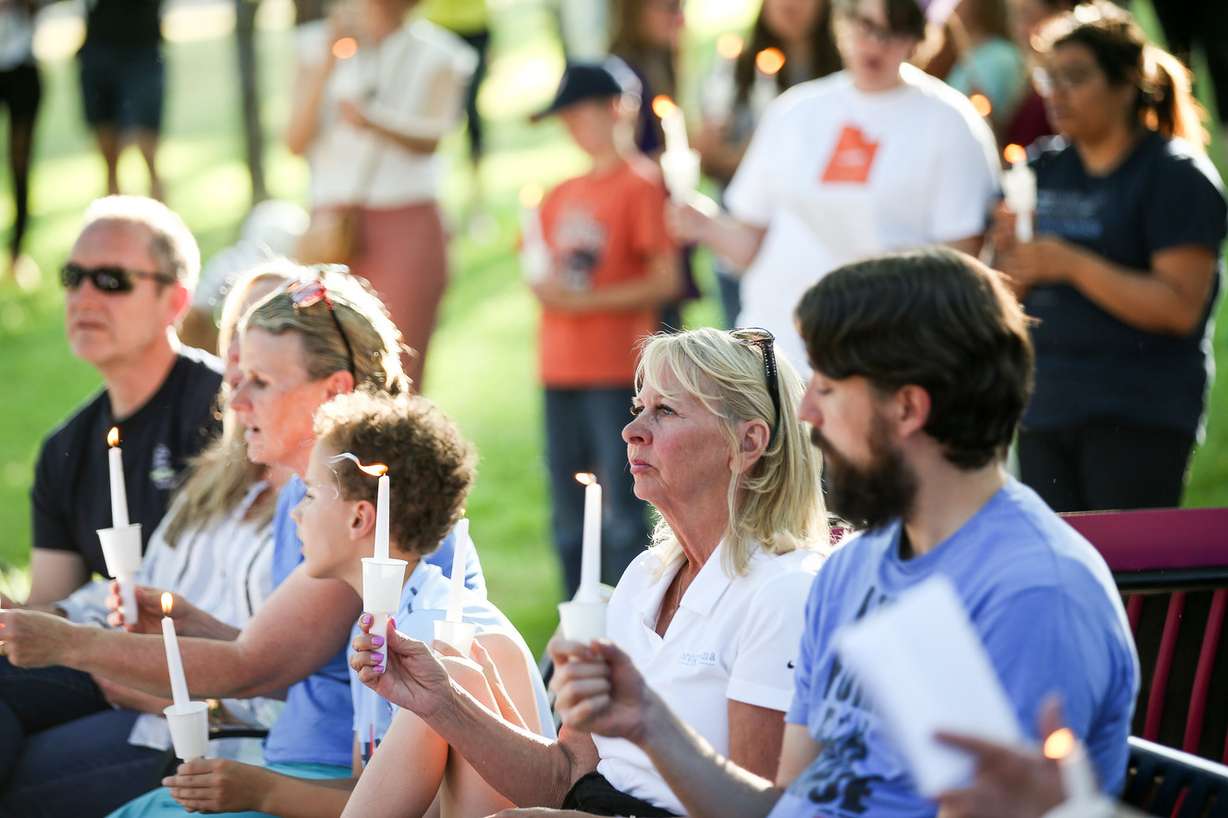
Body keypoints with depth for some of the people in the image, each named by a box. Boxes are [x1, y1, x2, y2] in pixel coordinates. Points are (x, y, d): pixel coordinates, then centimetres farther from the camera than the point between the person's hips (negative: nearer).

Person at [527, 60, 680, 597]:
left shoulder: (640, 184, -6)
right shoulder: (561, 195, 15)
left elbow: (665, 281, -11)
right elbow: (540, 270, 21)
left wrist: (585, 300, -14)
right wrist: (544, 287, -2)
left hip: (616, 371, -7)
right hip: (561, 369, 7)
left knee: (621, 507, -6)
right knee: (567, 510, 11)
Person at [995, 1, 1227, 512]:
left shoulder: (1177, 177, -5)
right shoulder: (1042, 169, 13)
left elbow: (1181, 307, -15)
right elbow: (1012, 290, 20)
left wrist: (1071, 264, -22)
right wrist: (1009, 250, -3)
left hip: (1137, 418, -6)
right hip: (1045, 407, 6)